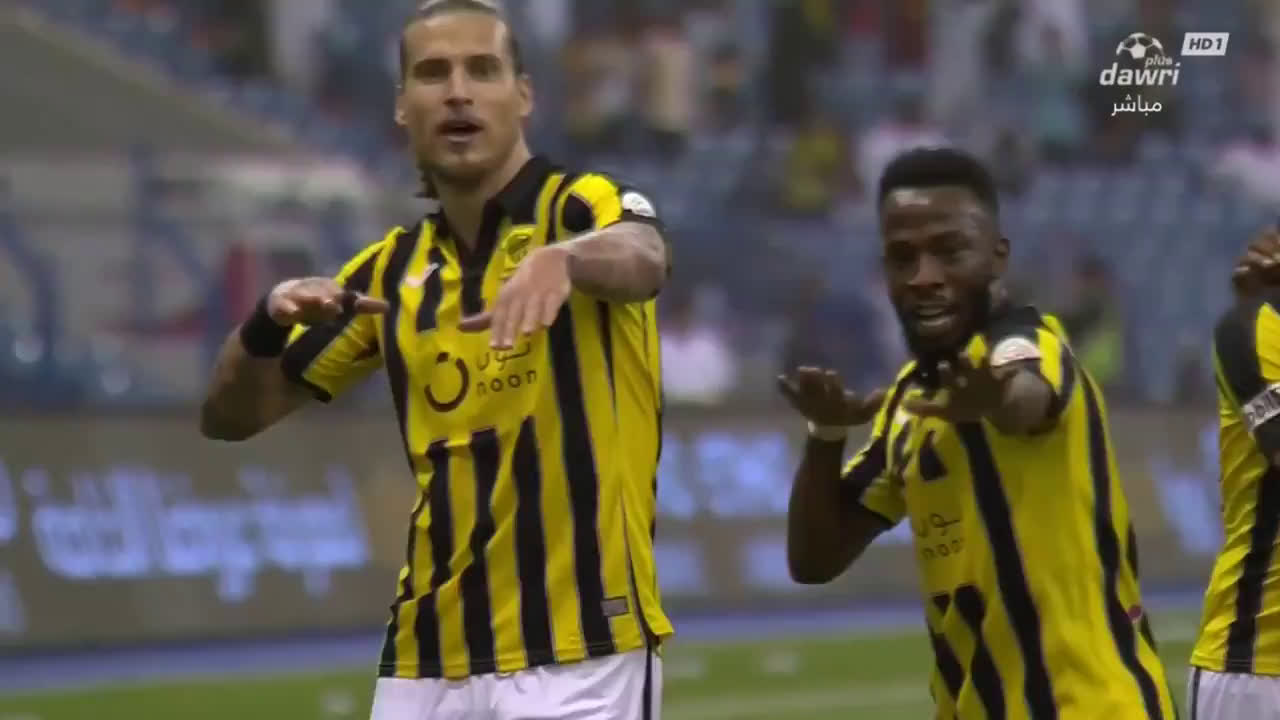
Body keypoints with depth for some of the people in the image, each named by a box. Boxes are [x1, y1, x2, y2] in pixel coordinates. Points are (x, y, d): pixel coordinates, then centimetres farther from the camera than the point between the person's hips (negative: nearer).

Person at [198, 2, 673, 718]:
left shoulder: (584, 207, -4)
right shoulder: (392, 271, 12)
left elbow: (641, 259, -29)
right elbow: (231, 416, 14)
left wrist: (561, 258, -52)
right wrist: (269, 324, -9)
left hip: (580, 656, -5)